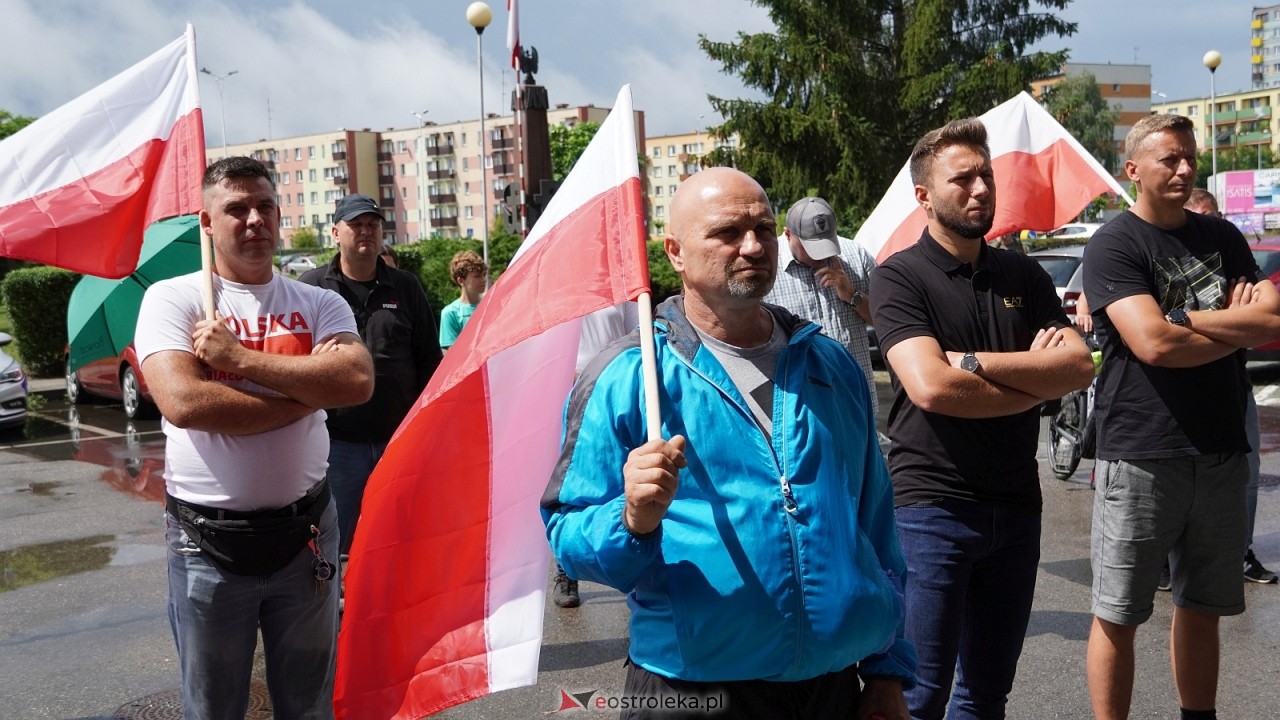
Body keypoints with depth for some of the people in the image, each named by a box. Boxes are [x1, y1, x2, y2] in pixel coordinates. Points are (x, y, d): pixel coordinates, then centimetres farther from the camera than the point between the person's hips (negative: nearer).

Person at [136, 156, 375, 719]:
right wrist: (310, 393, -13)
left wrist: (239, 358, -17)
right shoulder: (170, 299, -3)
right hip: (208, 540, -2)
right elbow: (183, 403, -19)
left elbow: (357, 382, -16)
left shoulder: (320, 305, 4)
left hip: (305, 533, 2)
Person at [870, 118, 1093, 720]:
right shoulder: (899, 277, -7)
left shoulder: (1023, 275, 9)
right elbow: (930, 387, -21)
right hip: (931, 507, -5)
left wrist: (974, 362, -15)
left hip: (1016, 506, 5)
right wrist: (1036, 377, -8)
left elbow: (1081, 366, -3)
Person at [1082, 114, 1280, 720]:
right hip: (1140, 457, -6)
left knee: (1202, 607, 17)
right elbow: (1153, 343, -19)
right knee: (1117, 617, 2)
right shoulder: (1114, 246, -6)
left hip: (1221, 453, 6)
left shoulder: (1223, 238, 13)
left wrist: (1184, 319, -11)